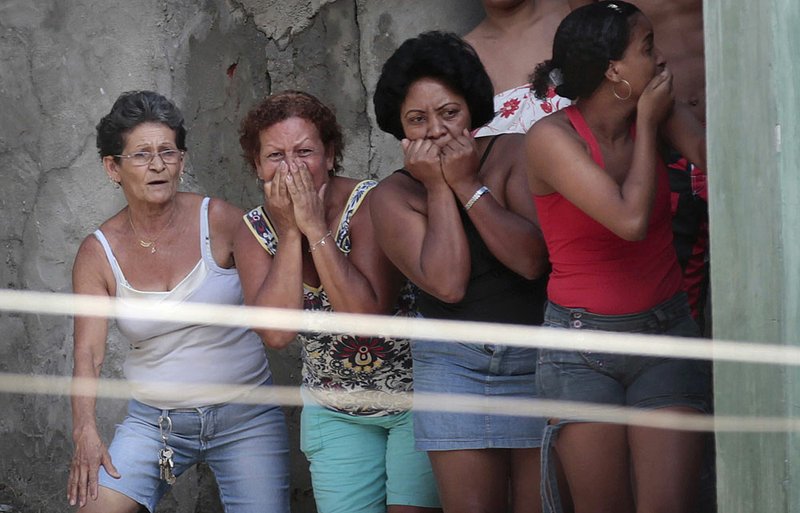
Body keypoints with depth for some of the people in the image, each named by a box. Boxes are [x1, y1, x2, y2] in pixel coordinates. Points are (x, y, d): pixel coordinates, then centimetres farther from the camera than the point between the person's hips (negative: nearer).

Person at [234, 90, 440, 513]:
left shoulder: (371, 205, -18)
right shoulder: (255, 231, -5)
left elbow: (366, 313, -30)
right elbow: (276, 332, -20)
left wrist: (314, 228, -27)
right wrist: (290, 232, -21)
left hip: (416, 397, -4)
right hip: (336, 412, 4)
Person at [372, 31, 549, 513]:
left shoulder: (513, 155, -2)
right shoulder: (394, 196, -1)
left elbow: (531, 260, -16)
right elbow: (447, 283, -16)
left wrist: (468, 185, -14)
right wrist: (438, 190, -12)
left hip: (538, 358, 0)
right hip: (455, 364, 0)